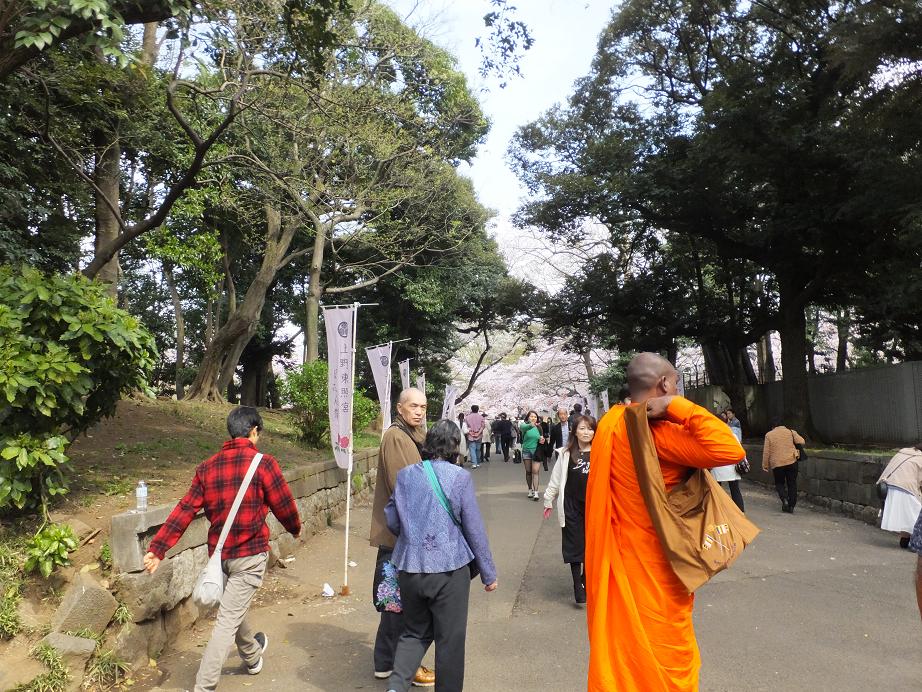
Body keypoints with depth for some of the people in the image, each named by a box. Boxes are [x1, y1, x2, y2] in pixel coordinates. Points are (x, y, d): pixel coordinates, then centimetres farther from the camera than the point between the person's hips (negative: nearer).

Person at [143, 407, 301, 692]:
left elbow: (184, 510, -4)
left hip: (219, 553, 6)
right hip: (250, 554, -6)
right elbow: (284, 505, -7)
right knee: (228, 621, -1)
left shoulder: (207, 467, 0)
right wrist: (296, 528, 12)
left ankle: (252, 655, 49)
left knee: (233, 606, 26)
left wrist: (157, 548, -3)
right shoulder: (263, 463, -14)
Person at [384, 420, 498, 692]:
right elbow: (474, 529, -6)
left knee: (415, 632, 20)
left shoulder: (405, 475, 1)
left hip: (409, 567, 4)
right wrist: (488, 573, 3)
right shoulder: (460, 477, -10)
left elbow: (391, 520, 9)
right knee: (450, 638, 12)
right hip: (449, 568, -4)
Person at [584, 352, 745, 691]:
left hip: (619, 559, 8)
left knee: (622, 653, 21)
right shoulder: (654, 430, -23)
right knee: (664, 660, 10)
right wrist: (678, 406, -25)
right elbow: (730, 450, -30)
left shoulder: (612, 422, 3)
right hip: (653, 566, -8)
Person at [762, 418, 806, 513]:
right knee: (792, 484, 10)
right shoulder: (790, 432, 2)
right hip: (791, 462, 1)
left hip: (777, 464, -1)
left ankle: (784, 499, -8)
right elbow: (801, 441, -2)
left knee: (779, 483, 16)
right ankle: (791, 506, 9)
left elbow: (766, 452, -1)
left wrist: (765, 465, 7)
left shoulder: (769, 435, 0)